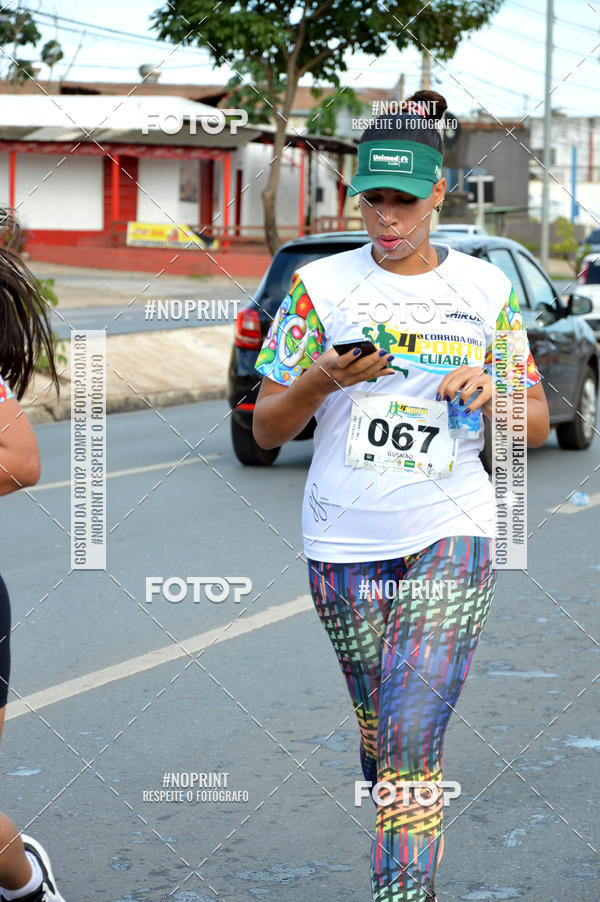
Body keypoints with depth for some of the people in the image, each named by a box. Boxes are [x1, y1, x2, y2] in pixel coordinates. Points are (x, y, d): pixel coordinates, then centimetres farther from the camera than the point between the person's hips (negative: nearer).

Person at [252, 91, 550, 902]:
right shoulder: (320, 285, 2)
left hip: (451, 536, -1)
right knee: (380, 724, 14)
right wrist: (320, 381, -19)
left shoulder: (487, 289, 4)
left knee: (412, 743, -13)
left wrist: (496, 399, -14)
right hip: (344, 544, 1)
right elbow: (267, 427, 1)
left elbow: (538, 425, 9)